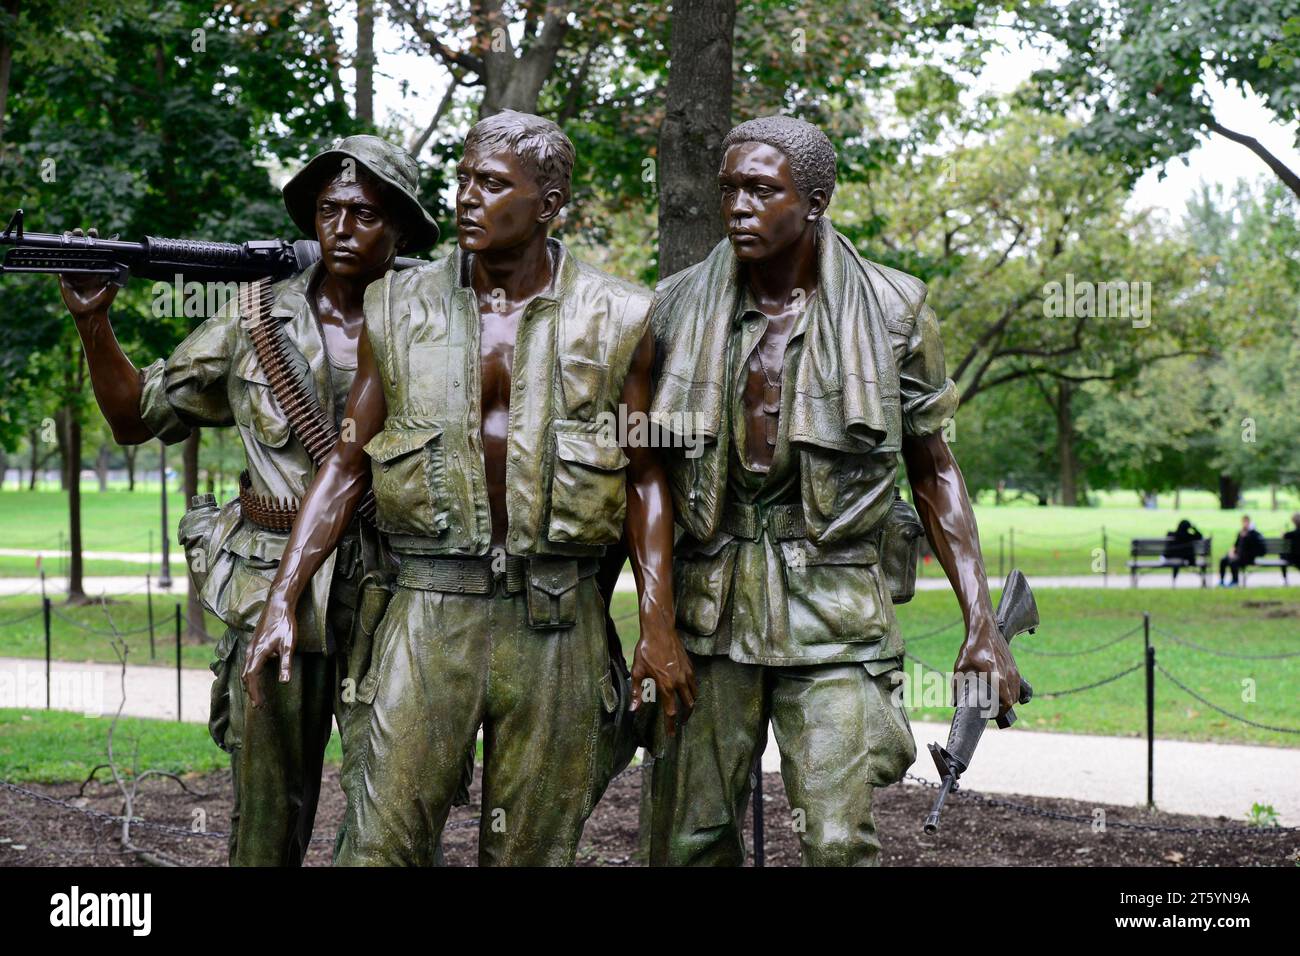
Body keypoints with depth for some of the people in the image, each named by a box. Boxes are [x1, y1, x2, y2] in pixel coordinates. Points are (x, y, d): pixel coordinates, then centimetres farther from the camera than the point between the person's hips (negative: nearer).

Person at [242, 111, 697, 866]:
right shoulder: (401, 309, 6)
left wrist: (659, 625, -4)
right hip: (431, 605, 1)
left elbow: (645, 479, 5)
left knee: (534, 848, 7)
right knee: (381, 841, -5)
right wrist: (282, 600, 1)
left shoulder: (615, 320, 2)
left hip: (557, 614, 0)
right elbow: (347, 465, 8)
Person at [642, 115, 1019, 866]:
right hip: (710, 607, 2)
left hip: (833, 613, -2)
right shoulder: (680, 308, 4)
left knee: (839, 841, -10)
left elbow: (933, 470, 6)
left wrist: (982, 622, 0)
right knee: (688, 840, 4)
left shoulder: (892, 311, -1)